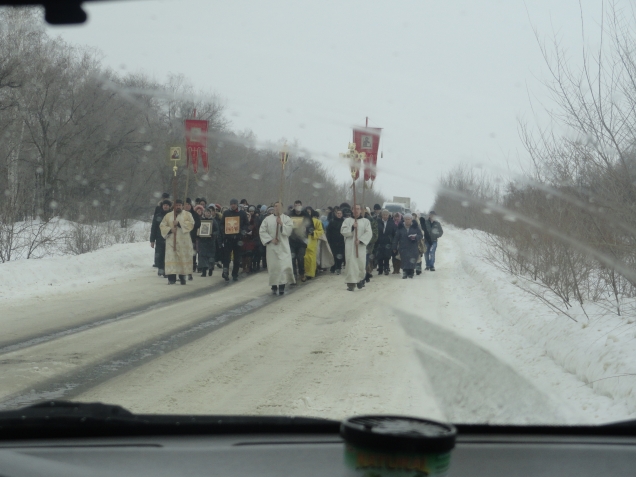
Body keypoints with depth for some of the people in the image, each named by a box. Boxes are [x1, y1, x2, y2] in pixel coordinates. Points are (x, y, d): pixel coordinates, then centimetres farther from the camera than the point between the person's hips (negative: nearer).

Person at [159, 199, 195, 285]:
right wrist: (170, 229, -11)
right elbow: (162, 226, 7)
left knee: (183, 258, -3)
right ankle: (171, 278, -10)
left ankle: (182, 277, 7)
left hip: (183, 242, -1)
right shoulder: (168, 216, 15)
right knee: (171, 258, -8)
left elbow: (191, 223, -7)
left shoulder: (187, 214, 9)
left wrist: (179, 223, -14)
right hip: (171, 241, 1)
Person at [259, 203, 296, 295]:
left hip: (283, 247, -1)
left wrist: (281, 224, -17)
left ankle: (282, 286, -13)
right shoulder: (267, 219, 5)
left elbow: (289, 230, -5)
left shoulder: (286, 219, 5)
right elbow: (262, 231, 1)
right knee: (273, 266, 2)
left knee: (284, 266, -12)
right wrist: (270, 239, -8)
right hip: (271, 247, 1)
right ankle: (274, 286, 12)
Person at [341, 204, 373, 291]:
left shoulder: (365, 221, 8)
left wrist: (360, 240, -15)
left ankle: (360, 279, 21)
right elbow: (343, 231, -2)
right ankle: (351, 283, -7)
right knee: (351, 263, -7)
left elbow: (369, 233, -2)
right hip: (350, 246, 0)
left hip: (361, 246, 0)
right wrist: (352, 227, -16)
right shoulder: (347, 220, 9)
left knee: (361, 263, -1)